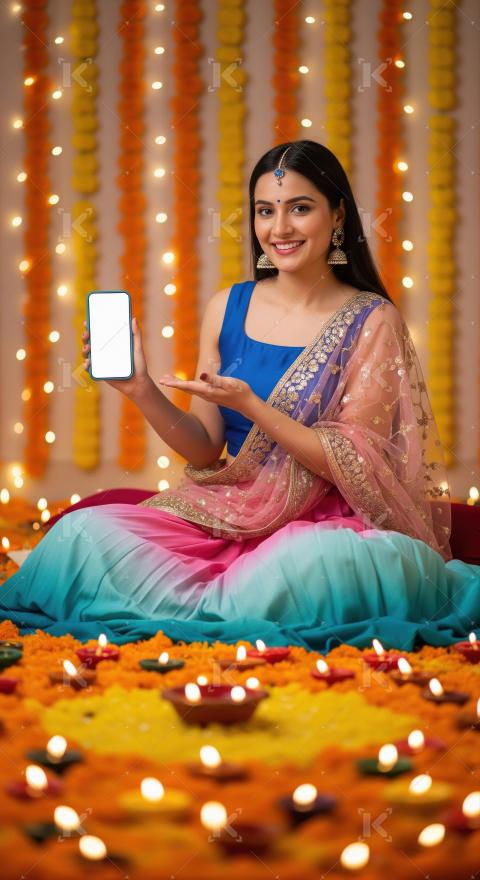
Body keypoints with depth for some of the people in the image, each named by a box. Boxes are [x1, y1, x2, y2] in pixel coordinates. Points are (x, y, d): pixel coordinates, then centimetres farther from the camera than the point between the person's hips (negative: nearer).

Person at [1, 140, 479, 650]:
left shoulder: (372, 321, -3)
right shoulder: (227, 308, 7)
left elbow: (349, 465, -10)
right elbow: (206, 450, 9)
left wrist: (250, 404, -20)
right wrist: (143, 392, -8)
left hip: (323, 522, -3)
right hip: (223, 514, 3)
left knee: (329, 561, -40)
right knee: (83, 530, -20)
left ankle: (203, 609, -14)